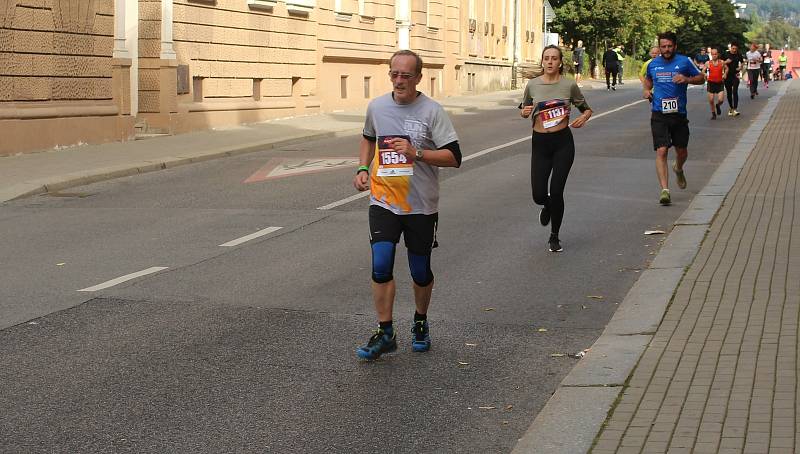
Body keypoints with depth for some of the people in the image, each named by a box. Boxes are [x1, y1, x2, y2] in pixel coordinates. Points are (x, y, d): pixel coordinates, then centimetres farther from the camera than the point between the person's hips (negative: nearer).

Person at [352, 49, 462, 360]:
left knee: (420, 271, 9)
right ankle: (385, 333, 0)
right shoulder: (376, 107, 3)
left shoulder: (432, 111, -9)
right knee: (381, 267, -11)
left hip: (421, 206, -2)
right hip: (383, 202, 2)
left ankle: (420, 324, 35)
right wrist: (362, 168, 10)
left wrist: (416, 152, -22)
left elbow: (454, 157, -11)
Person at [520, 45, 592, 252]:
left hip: (563, 142, -2)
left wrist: (583, 118, -13)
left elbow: (587, 109, 9)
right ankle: (547, 206, 38)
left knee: (556, 192, -4)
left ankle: (554, 237, 18)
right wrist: (524, 112, -9)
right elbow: (523, 110, 15)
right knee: (539, 195, -3)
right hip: (540, 142, 2)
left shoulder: (569, 85, -3)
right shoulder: (532, 85, 1)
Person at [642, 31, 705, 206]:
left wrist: (686, 79, -13)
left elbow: (701, 78, 6)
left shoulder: (684, 62, 0)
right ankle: (664, 189, -18)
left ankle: (678, 169, 50)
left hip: (679, 114, 0)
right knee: (661, 151, -15)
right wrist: (646, 90, 6)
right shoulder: (653, 64, 7)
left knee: (682, 152, 13)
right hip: (659, 115, 0)